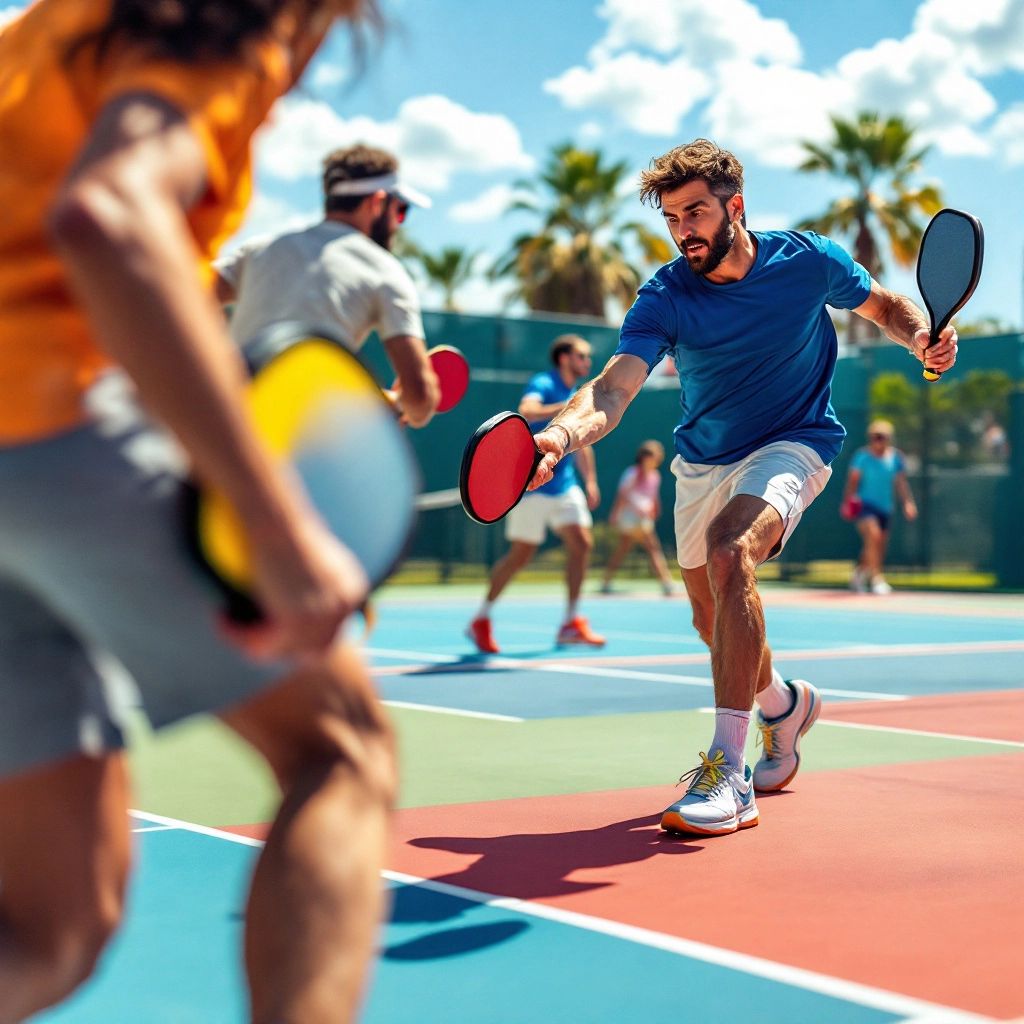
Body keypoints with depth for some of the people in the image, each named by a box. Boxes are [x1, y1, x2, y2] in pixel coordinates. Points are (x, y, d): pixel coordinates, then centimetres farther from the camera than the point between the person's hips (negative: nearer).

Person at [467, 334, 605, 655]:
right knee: (521, 554, -4)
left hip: (564, 485, 7)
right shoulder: (543, 385, -10)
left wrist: (590, 481, 19)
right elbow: (526, 412, -32)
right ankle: (481, 620, 11)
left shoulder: (577, 398, 14)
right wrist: (566, 407, -39)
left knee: (582, 543, -7)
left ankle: (571, 622, 0)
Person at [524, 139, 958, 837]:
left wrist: (924, 338, -16)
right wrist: (560, 436, -53)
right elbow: (614, 389, -32)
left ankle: (729, 771, -34)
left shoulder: (808, 260, -14)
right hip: (702, 460, 4)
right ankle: (784, 704, 50)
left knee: (728, 550, -33)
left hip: (792, 444, -3)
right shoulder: (665, 298, -17)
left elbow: (885, 305, 6)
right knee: (715, 621, 13)